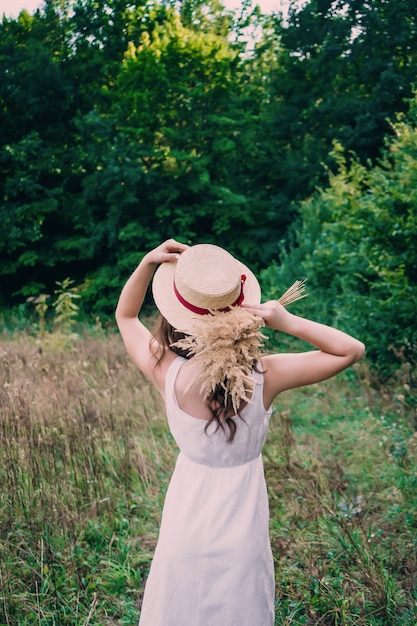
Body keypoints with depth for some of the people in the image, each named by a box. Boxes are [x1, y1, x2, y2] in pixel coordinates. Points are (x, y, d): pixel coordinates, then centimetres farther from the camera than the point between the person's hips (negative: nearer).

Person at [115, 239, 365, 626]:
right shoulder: (264, 376, -24)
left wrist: (148, 263, -14)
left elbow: (125, 316, -3)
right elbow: (352, 350, -12)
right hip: (242, 533, 0)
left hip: (187, 522, 0)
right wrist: (289, 323, -24)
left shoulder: (169, 374, -22)